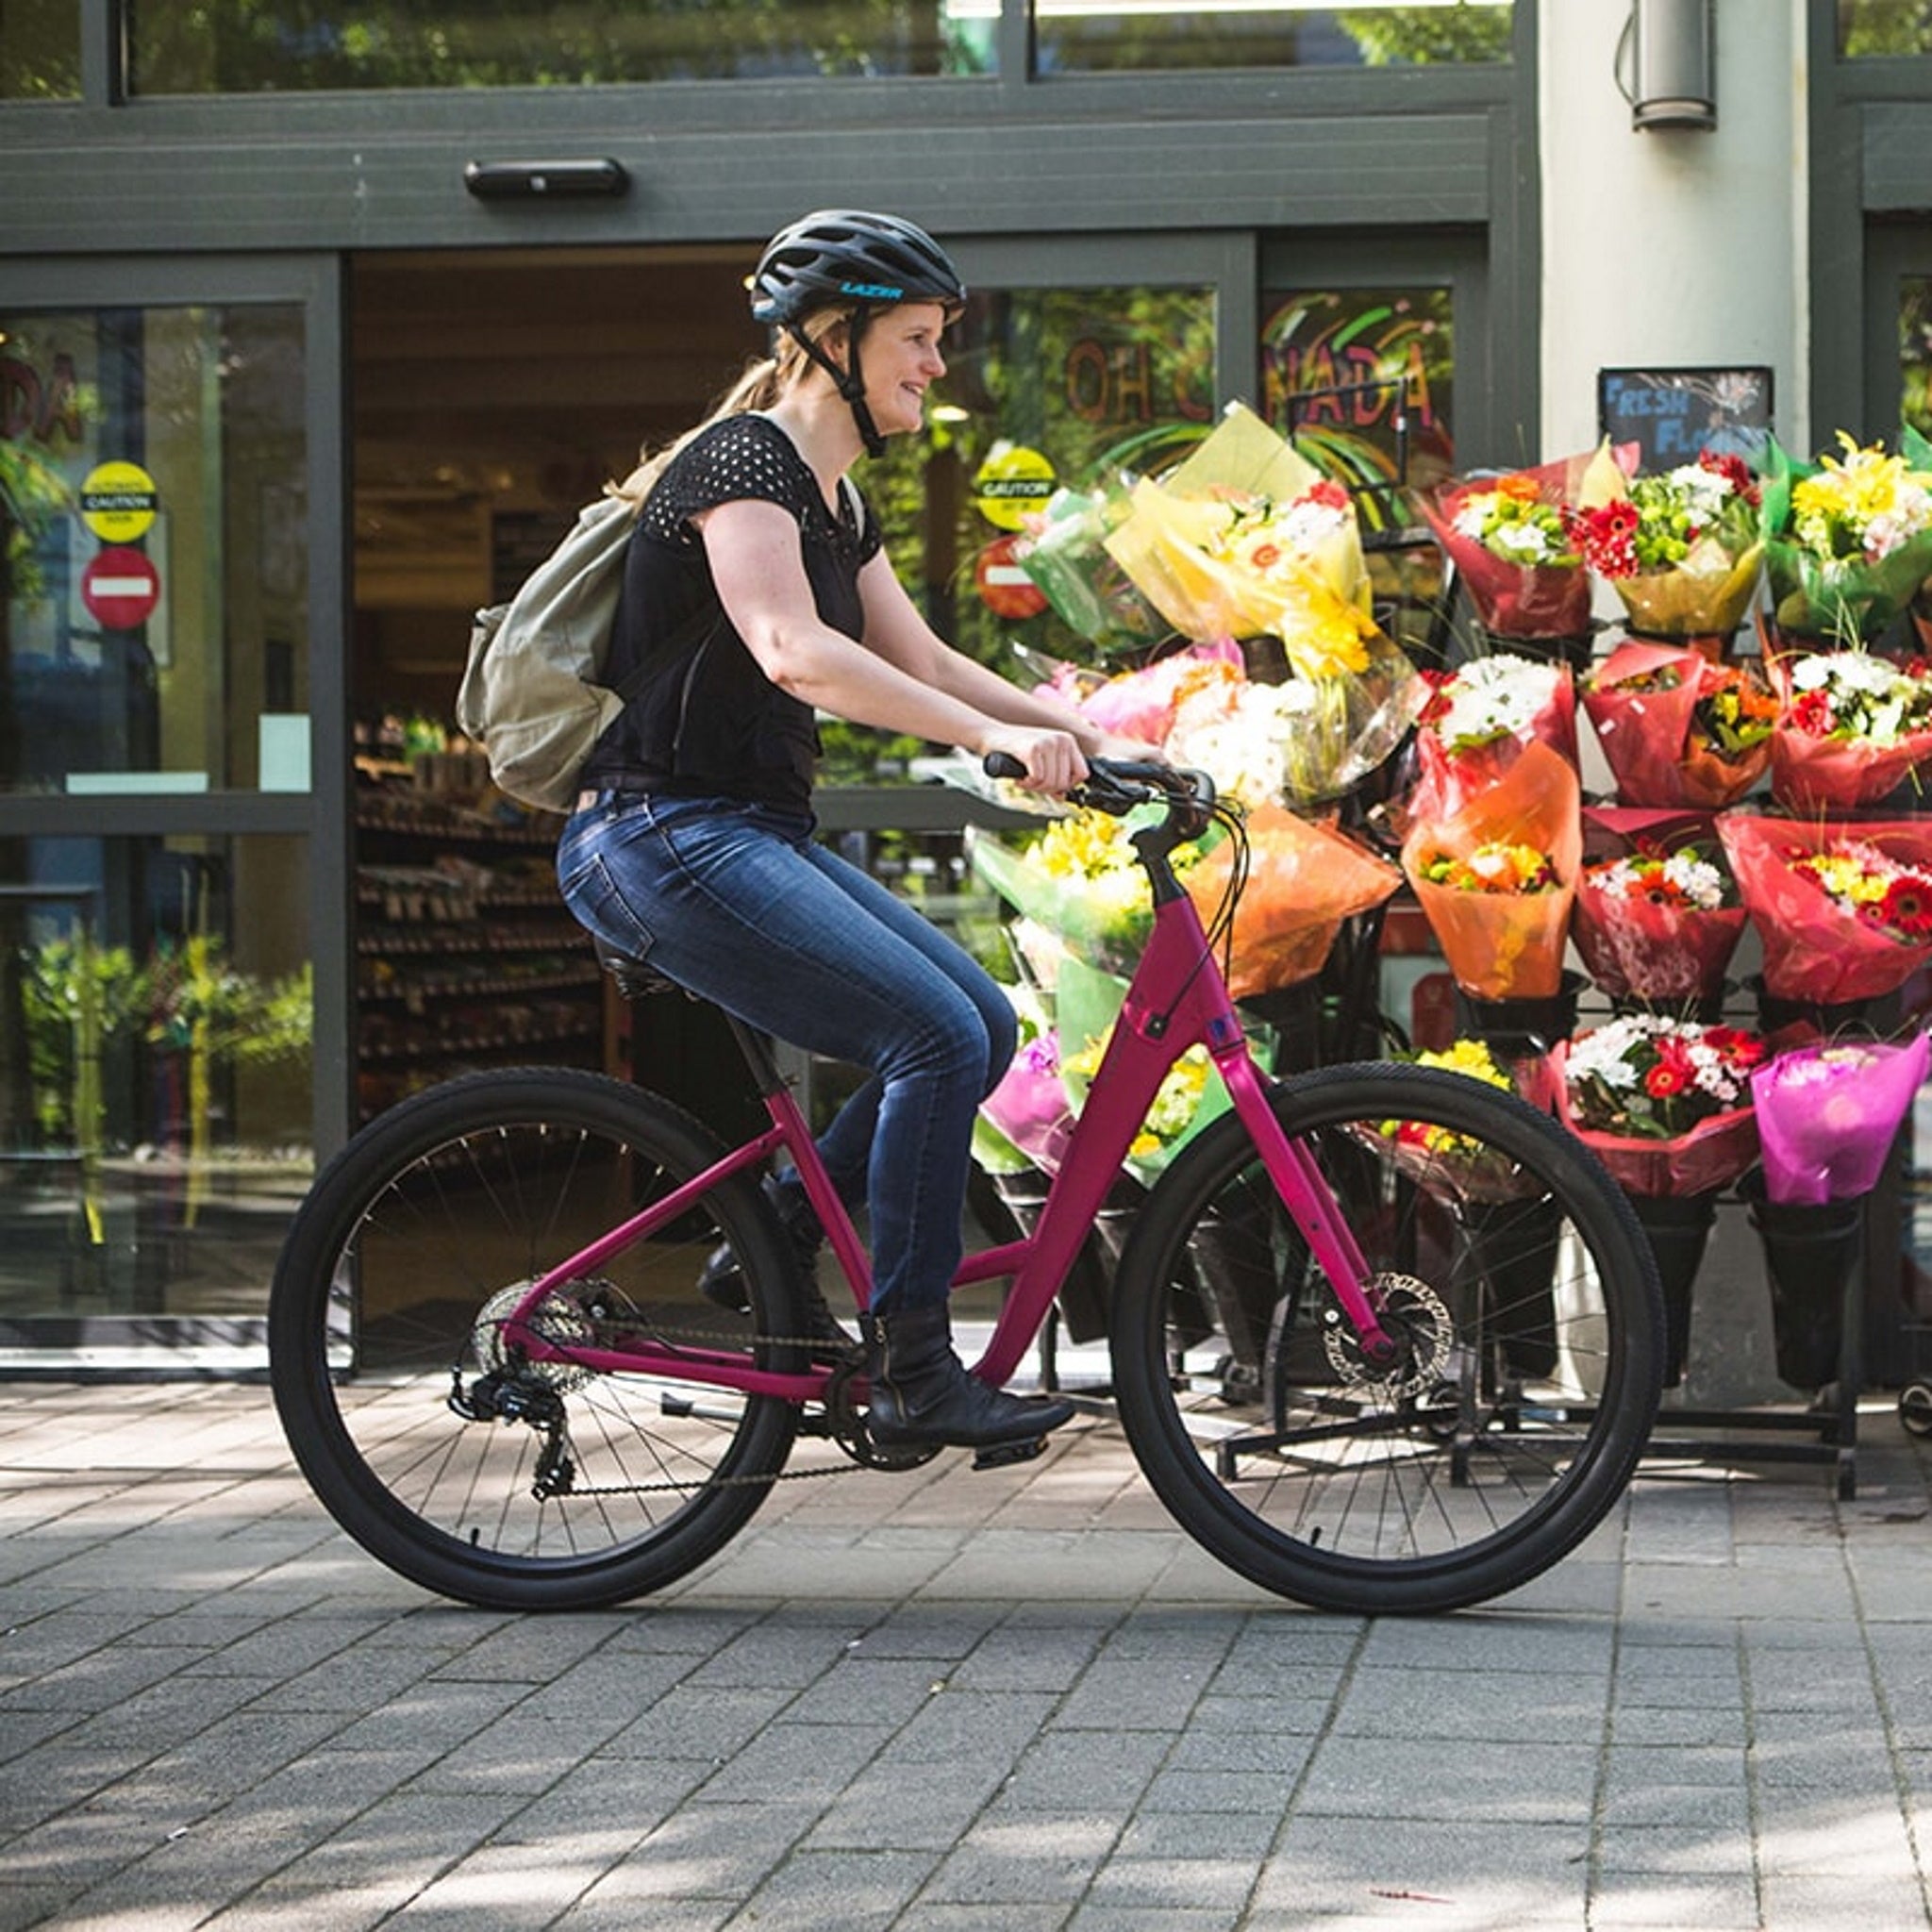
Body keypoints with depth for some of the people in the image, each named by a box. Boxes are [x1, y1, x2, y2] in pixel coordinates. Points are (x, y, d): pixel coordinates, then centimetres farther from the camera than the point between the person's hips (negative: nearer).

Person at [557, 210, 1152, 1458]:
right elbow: (793, 650, -27)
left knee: (982, 1025, 2)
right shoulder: (743, 460, -13)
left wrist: (1083, 733, 7)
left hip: (761, 833, 10)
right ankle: (914, 1376, -12)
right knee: (938, 1037, -19)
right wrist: (997, 738, -34)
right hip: (666, 836, -10)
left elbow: (919, 660, 20)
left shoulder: (836, 501, 17)